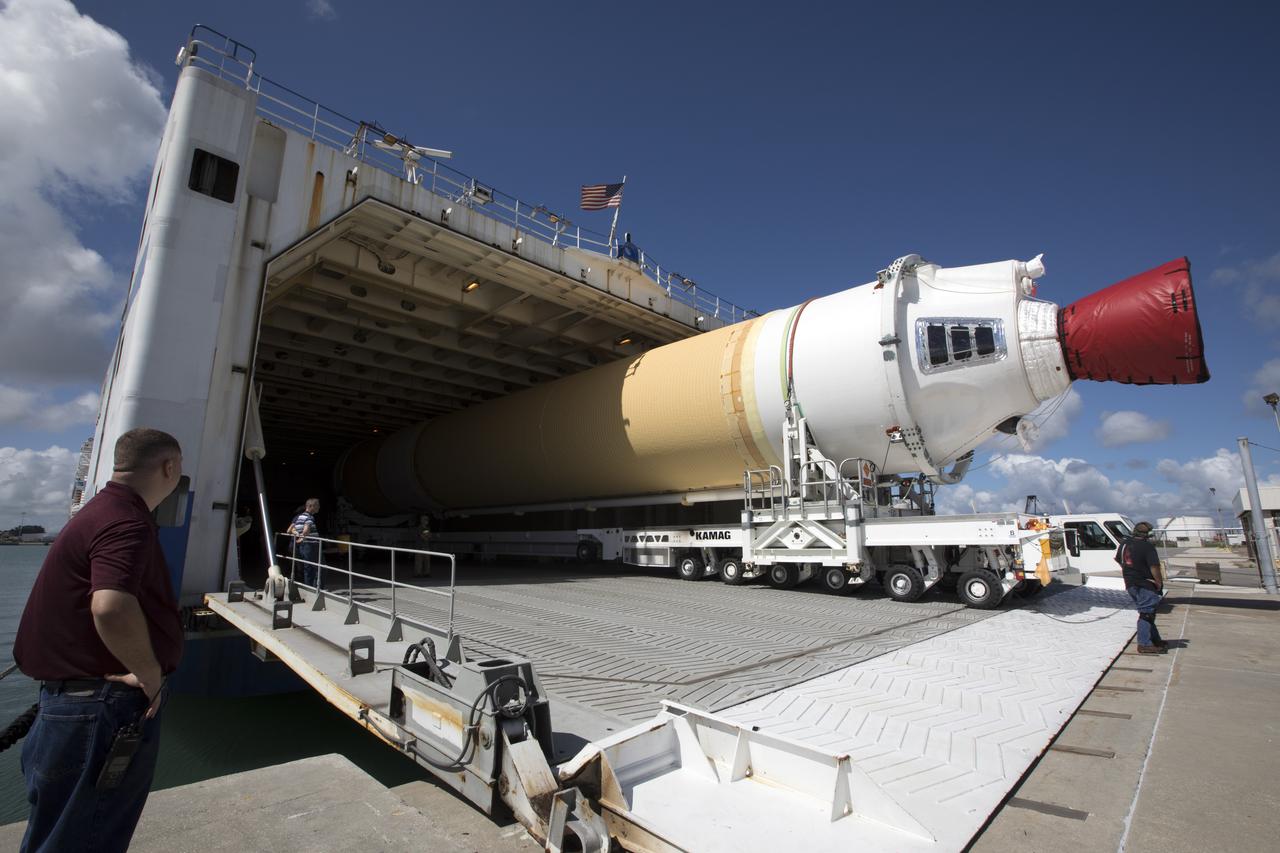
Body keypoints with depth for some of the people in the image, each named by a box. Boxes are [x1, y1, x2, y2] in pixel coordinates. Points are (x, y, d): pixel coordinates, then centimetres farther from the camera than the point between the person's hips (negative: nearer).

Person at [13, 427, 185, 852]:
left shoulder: (105, 510, 10)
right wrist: (152, 674, -23)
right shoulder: (126, 520, -24)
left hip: (86, 696, 10)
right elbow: (112, 608, -40)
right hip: (103, 705, -10)